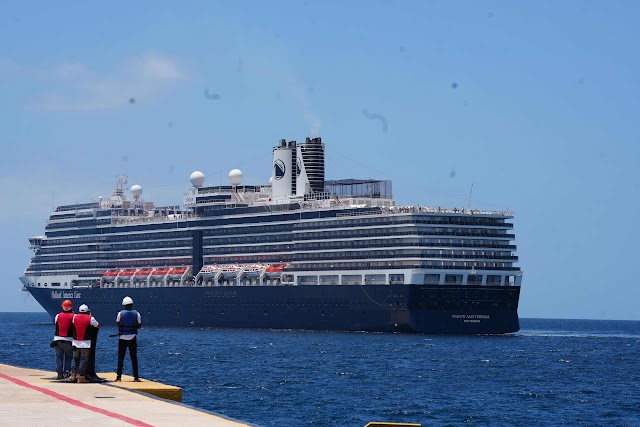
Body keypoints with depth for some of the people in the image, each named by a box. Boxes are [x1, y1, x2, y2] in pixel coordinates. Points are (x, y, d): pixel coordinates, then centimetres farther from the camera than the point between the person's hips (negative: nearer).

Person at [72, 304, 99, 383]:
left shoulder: (75, 317, 2)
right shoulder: (90, 318, -7)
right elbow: (98, 326, 7)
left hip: (76, 342, 3)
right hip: (86, 343, -3)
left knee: (75, 359, 17)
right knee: (84, 360, 1)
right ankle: (81, 377, -2)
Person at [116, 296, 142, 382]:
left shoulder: (120, 313, -6)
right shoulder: (136, 314, -3)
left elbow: (118, 324, 2)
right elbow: (139, 325, 3)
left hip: (123, 338, -1)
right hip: (133, 338, 1)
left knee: (120, 357, 6)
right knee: (134, 358, 7)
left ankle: (119, 376, 2)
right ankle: (136, 377, 6)